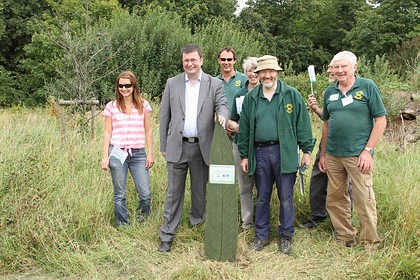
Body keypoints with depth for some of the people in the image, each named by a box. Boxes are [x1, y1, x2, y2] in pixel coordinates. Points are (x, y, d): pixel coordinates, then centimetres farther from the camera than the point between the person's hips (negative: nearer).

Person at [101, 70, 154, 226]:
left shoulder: (144, 105, 7)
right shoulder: (111, 107, 6)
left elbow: (148, 131, 9)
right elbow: (108, 133, 7)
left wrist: (150, 153, 4)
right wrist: (105, 156, 2)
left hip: (138, 154, 1)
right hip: (117, 153, 0)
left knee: (145, 194, -4)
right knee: (119, 195, 6)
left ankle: (141, 221, 22)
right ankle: (123, 226, 22)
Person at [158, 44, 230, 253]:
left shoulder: (214, 84, 4)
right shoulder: (172, 83, 7)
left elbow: (223, 105, -6)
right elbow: (164, 116, 8)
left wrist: (222, 116, -31)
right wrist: (164, 145, 6)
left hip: (202, 147, 0)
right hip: (177, 146, 0)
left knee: (200, 190, 13)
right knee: (174, 192, 4)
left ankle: (197, 223, 33)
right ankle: (167, 235, 13)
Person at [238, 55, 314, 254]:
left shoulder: (292, 95, 2)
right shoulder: (250, 98, 9)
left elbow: (302, 124, 1)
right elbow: (244, 128, 11)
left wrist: (307, 150, -3)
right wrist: (244, 155, 9)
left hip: (284, 152, -2)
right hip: (260, 152, 3)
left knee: (286, 198, 5)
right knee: (261, 197, 12)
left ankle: (286, 236, 22)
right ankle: (261, 235, 26)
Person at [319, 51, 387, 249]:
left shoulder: (367, 87, -3)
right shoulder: (330, 92, 10)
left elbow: (381, 120, -5)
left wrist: (368, 150, -12)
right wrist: (323, 154, 14)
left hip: (358, 155, -5)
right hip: (333, 155, 5)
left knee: (364, 200, -1)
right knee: (335, 199, 12)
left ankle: (370, 244, 16)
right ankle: (345, 237, 29)